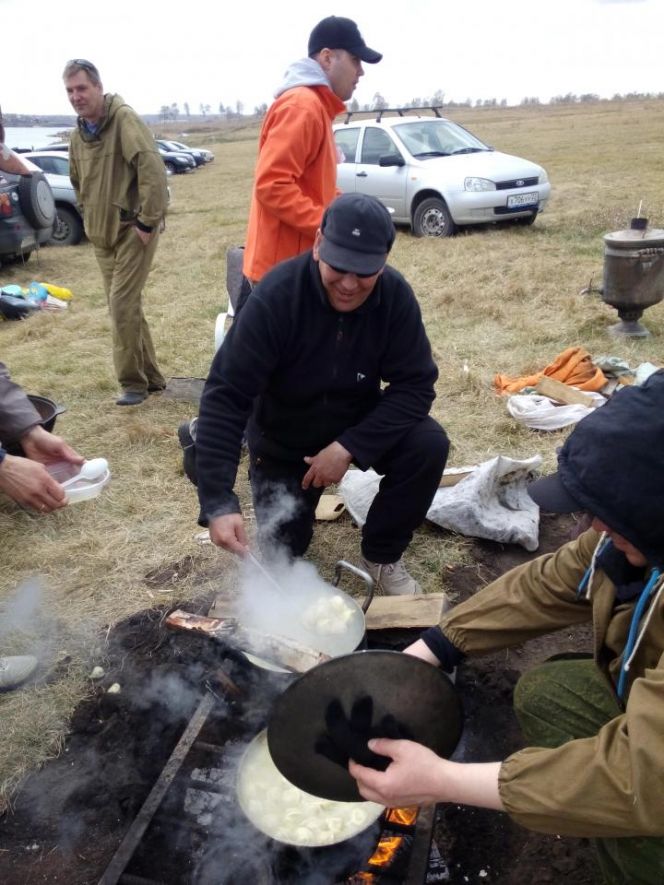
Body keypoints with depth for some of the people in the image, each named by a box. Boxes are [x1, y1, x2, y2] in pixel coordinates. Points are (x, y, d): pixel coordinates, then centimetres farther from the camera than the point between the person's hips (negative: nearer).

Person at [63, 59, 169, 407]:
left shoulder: (124, 118, -12)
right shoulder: (78, 135, 12)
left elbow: (152, 169, -22)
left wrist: (147, 221, -22)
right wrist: (91, 221, 17)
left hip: (133, 229, -8)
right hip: (102, 234, 8)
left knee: (122, 305, -11)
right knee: (125, 307, 10)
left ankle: (134, 382, 2)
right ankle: (150, 377, 21)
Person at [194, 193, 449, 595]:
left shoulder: (396, 295, -21)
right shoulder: (276, 296, -30)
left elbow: (416, 384, -20)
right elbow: (225, 396, -33)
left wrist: (350, 446, -32)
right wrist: (219, 502, -41)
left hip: (359, 422, 2)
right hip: (283, 439, -1)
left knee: (429, 445, -26)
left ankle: (383, 555, -2)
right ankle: (300, 503, 35)